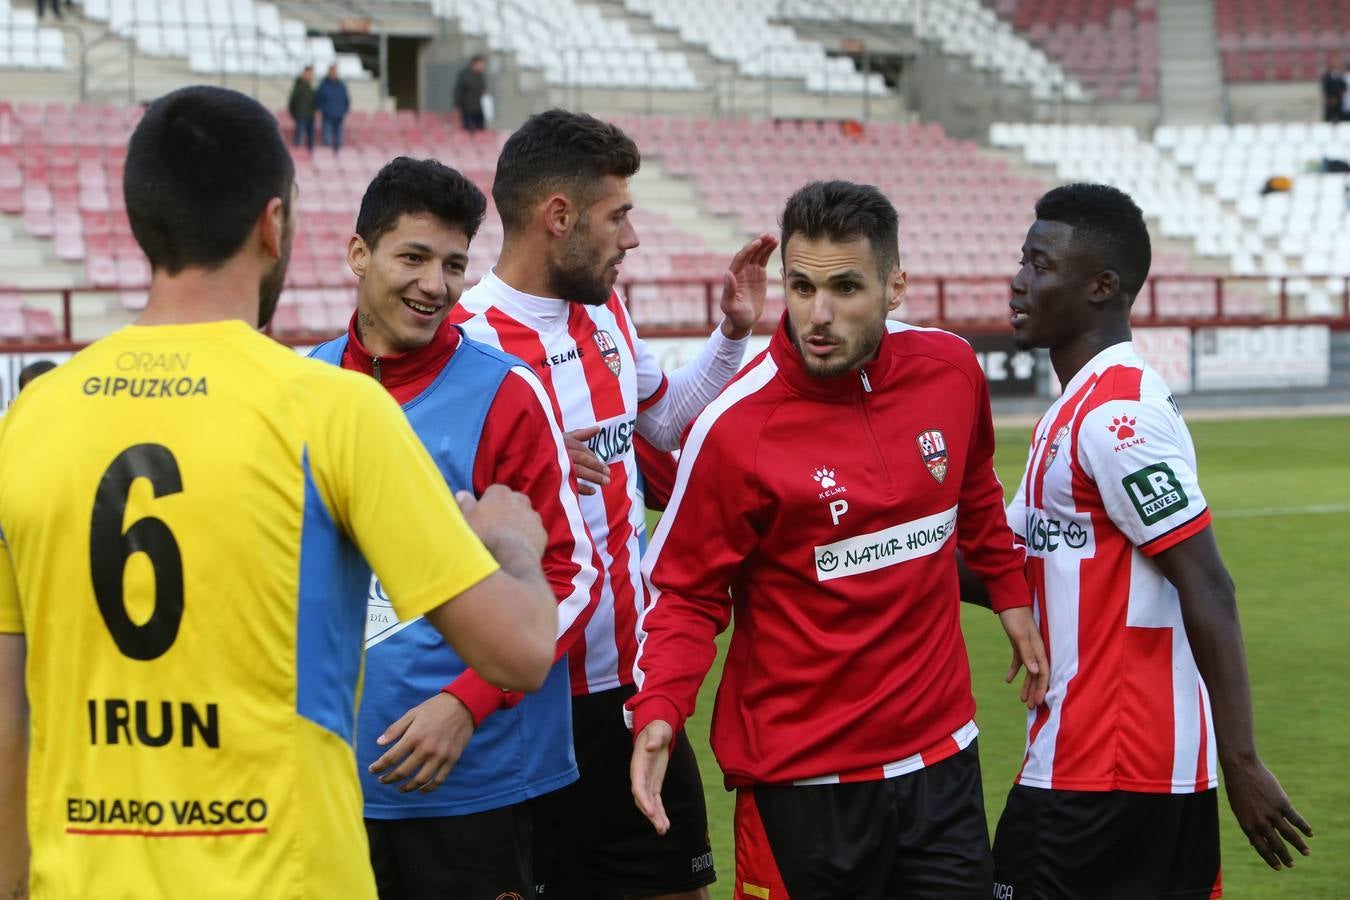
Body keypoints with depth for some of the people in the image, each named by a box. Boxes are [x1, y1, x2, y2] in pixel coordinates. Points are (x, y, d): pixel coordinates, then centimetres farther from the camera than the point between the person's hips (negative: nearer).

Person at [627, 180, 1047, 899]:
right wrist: (657, 712, -21)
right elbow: (686, 593, -7)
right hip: (801, 779, -4)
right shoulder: (734, 427, -16)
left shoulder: (950, 369, -2)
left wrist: (1010, 594, 23)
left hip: (941, 756, 4)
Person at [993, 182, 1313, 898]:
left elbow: (1208, 592, -20)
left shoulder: (1115, 415, -17)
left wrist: (1240, 763, -20)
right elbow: (1009, 562, 19)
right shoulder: (1080, 408, 15)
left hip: (1100, 779, -9)